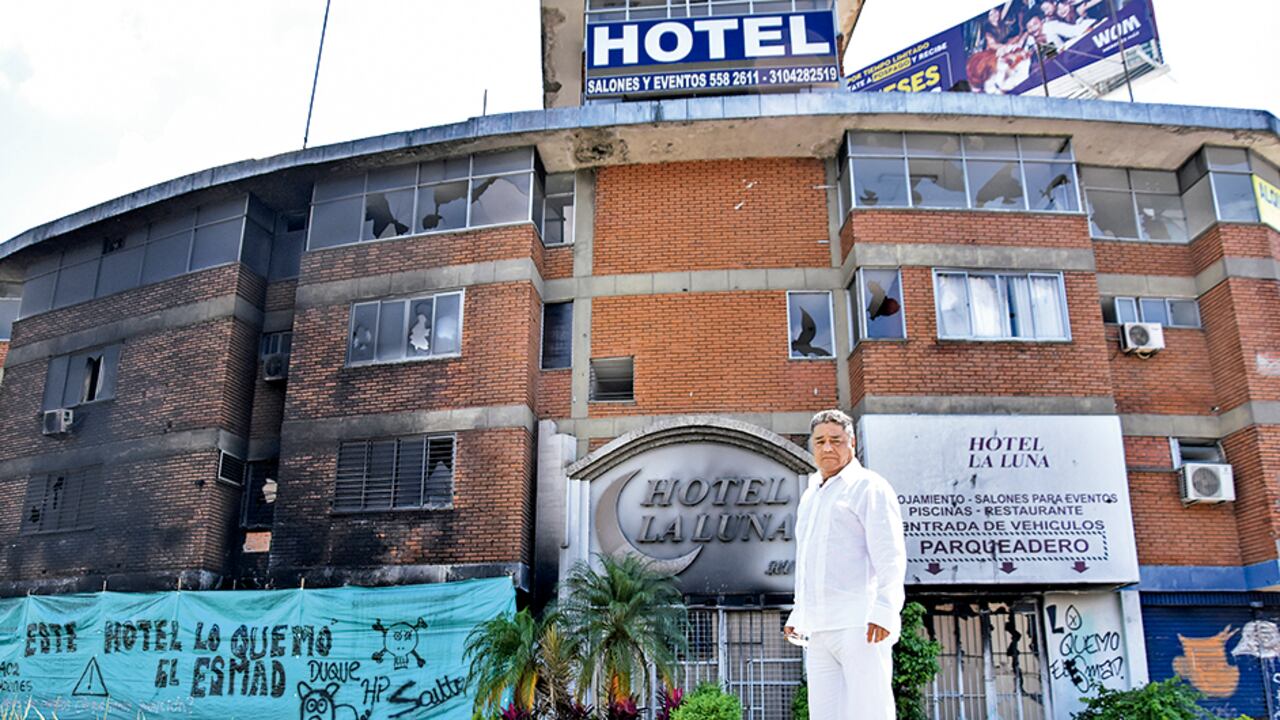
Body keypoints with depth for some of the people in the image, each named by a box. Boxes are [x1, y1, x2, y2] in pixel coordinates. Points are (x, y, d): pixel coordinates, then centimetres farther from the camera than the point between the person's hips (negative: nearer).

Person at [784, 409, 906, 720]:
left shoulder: (869, 487, -1)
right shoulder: (809, 497, 23)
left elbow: (890, 557, -10)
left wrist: (884, 611, -21)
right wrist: (798, 615, 24)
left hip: (861, 624, -7)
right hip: (821, 631, 8)